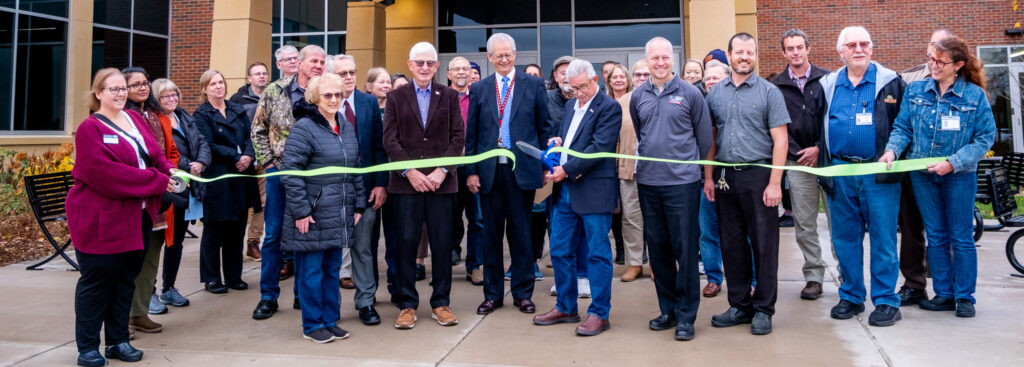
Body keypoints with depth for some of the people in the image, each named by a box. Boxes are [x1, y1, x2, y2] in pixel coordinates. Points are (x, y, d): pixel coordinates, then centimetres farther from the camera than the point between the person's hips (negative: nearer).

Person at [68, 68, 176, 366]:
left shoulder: (135, 118, 10)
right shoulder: (90, 129, -11)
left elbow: (156, 153, 12)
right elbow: (105, 173, -23)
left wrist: (170, 170, -11)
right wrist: (157, 181, -21)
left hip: (138, 216, 7)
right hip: (101, 219, -7)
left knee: (126, 279, 13)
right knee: (96, 281, 3)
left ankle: (118, 341, 25)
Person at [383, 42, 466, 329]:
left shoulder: (449, 96, 9)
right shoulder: (397, 97, 8)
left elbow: (458, 137, 3)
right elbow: (390, 139, 1)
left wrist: (442, 170, -9)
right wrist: (410, 171, -10)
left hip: (440, 182, 1)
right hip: (406, 182, 0)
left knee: (442, 243, 4)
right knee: (406, 242, 1)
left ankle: (441, 303, 16)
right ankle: (407, 304, 12)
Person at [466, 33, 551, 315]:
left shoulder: (533, 85, 5)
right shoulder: (478, 89, 9)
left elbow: (544, 128, 5)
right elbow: (471, 133, 8)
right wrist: (471, 171, 2)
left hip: (522, 169, -1)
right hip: (489, 171, 2)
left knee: (521, 233, 6)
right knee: (491, 234, 8)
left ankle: (522, 292, 17)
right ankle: (492, 294, 19)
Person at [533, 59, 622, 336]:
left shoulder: (608, 107, -8)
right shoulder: (571, 105, 16)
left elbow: (599, 147, -16)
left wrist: (567, 169, -17)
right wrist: (557, 141, 4)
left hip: (594, 191, -8)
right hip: (565, 189, 8)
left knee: (597, 253, 0)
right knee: (559, 251, 12)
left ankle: (599, 313, 10)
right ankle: (566, 308, 25)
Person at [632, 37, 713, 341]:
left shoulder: (690, 93, -1)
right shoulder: (638, 97, 9)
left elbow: (704, 136, 5)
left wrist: (691, 166, 9)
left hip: (682, 182, -4)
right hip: (647, 182, 4)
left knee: (685, 249, -2)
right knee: (657, 247, 10)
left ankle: (686, 315, 8)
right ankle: (667, 308, 23)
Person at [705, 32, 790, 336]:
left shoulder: (769, 92, -1)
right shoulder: (715, 93, 9)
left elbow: (780, 140, -6)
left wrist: (774, 183, -13)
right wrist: (708, 177, 6)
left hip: (758, 175, -4)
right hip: (725, 177, 4)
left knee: (764, 244, 1)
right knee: (732, 244, 10)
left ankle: (763, 309, 12)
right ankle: (740, 305, 22)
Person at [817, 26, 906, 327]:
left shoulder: (890, 82, 3)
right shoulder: (828, 85, 12)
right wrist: (823, 165, 11)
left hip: (879, 173, -3)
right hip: (839, 173, 3)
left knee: (883, 239, 0)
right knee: (844, 238, 9)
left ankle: (886, 300, 10)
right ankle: (851, 297, 21)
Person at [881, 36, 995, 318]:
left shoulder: (975, 95, -6)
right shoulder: (915, 91, 2)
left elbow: (985, 138, -7)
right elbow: (902, 128, 3)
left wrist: (953, 163, -18)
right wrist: (892, 150, -17)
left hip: (959, 176, -3)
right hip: (922, 175, 3)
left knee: (961, 237, 5)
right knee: (935, 236, 10)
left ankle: (964, 297, 17)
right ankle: (944, 294, 21)